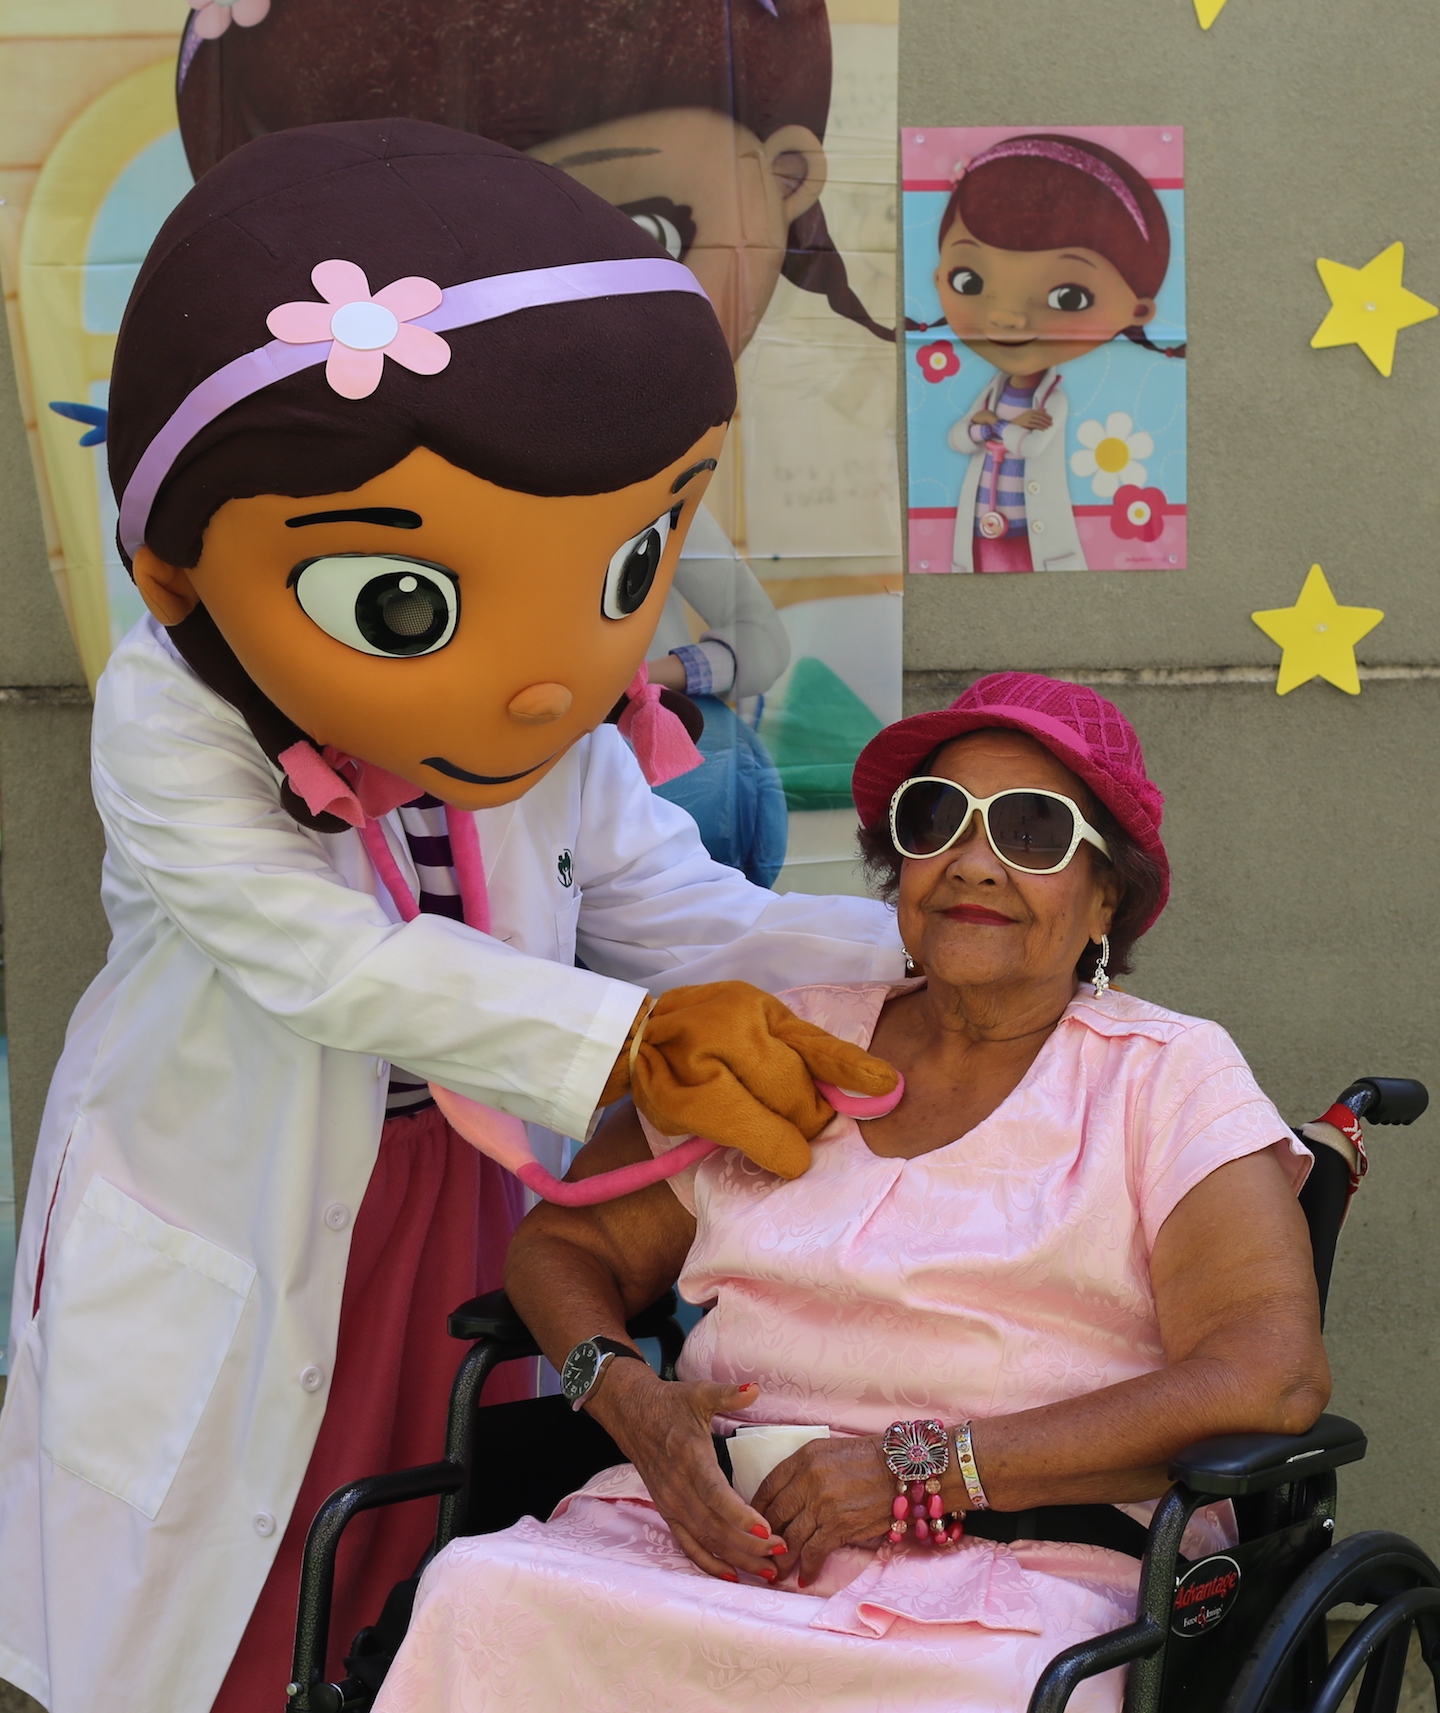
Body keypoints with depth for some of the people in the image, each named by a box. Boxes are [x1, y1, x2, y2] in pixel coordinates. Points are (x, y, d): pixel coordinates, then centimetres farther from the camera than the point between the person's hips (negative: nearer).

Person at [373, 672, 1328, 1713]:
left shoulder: (1167, 1079, 8)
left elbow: (1269, 1380, -7)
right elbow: (563, 1245, 24)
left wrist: (922, 1469, -13)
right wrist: (631, 1400, -1)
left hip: (1013, 1585, -3)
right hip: (715, 1531, 4)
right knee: (482, 1602, -27)